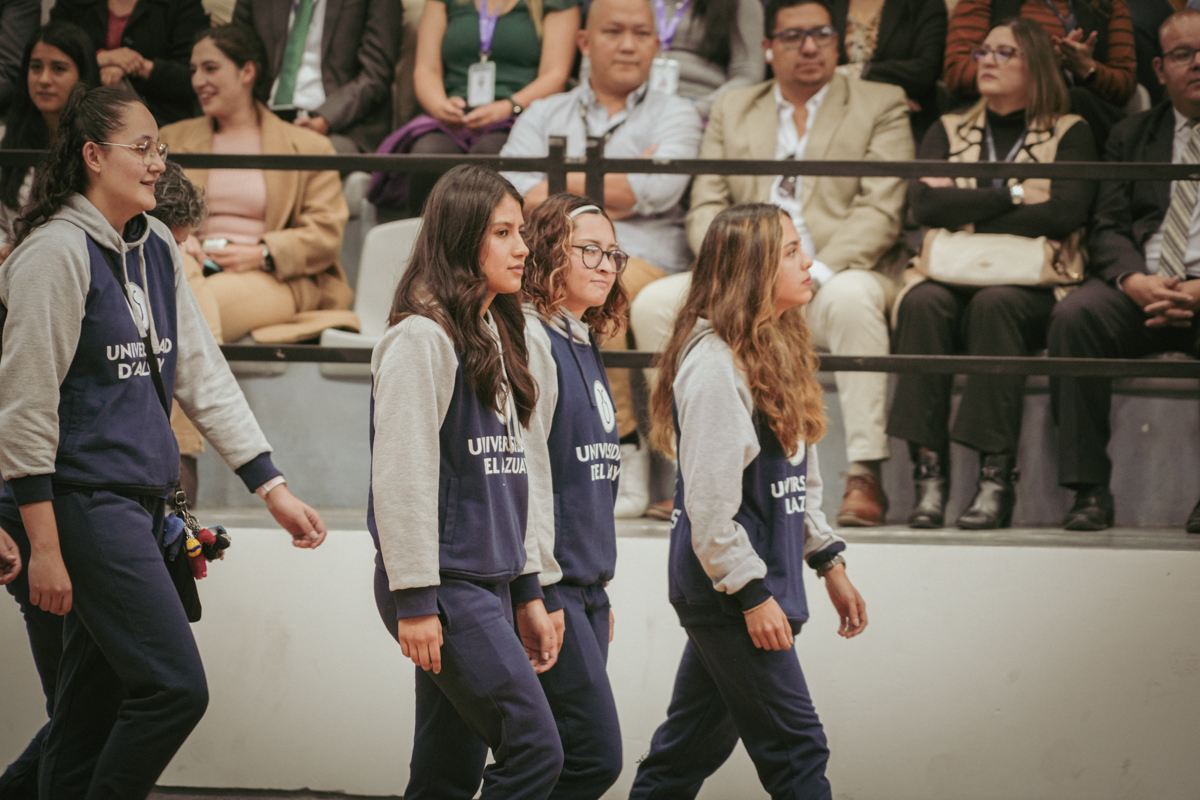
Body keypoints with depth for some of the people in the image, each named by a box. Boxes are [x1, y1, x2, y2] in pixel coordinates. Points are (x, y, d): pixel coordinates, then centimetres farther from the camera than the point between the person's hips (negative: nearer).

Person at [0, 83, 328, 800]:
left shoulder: (156, 247, 13)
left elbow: (203, 373, 16)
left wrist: (273, 488, 10)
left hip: (141, 500, 8)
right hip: (84, 499, -8)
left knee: (95, 706, 9)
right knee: (175, 687, -13)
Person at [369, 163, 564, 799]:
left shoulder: (495, 337, 18)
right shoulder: (422, 337, -11)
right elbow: (402, 472, -15)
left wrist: (528, 592, 19)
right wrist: (414, 599, -18)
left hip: (489, 582, 9)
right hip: (444, 585, -9)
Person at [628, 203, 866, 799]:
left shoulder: (775, 348, 14)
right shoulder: (713, 363, -17)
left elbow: (799, 479, 21)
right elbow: (709, 498, -19)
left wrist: (829, 562, 19)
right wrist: (751, 593, -19)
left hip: (764, 581, 9)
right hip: (728, 591, -9)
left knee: (691, 747, 13)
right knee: (795, 747, -7)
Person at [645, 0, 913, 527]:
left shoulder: (880, 106, 8)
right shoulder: (732, 110, 20)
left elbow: (880, 212, -5)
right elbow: (706, 208, 11)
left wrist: (814, 275, -19)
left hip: (833, 280, -4)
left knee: (851, 297, -38)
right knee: (653, 303, -20)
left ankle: (865, 477, -38)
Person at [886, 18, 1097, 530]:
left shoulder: (1069, 133, 12)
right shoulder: (949, 132, 21)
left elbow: (1066, 213, -6)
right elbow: (925, 205, 2)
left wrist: (968, 215, -3)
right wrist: (1014, 194, -3)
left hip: (1030, 289, -2)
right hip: (953, 280, 2)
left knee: (995, 304, -36)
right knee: (924, 302, -32)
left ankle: (997, 479, -37)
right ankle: (929, 473, -36)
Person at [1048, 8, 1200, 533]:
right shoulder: (1132, 135, 21)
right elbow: (1108, 228, 11)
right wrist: (1136, 281, -11)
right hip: (1142, 286, 3)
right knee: (1074, 316, -29)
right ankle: (1090, 490, -28)